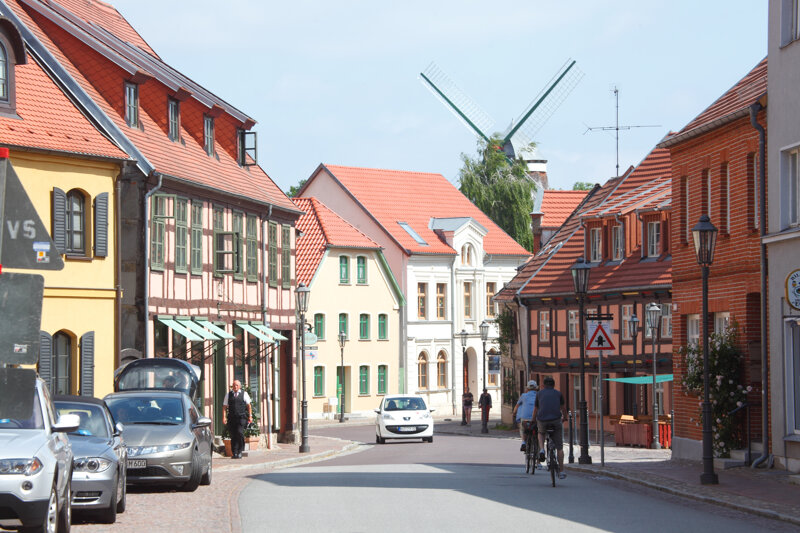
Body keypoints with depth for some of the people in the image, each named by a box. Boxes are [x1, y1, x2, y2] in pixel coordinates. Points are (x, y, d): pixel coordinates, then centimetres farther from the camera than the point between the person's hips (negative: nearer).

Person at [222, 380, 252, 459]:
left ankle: (240, 451, -7)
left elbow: (248, 406, 11)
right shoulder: (228, 395, 13)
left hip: (241, 417, -2)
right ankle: (234, 453, 5)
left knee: (240, 432, -18)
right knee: (233, 435, -1)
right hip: (232, 418, 2)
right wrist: (224, 417, -1)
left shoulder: (244, 394, 9)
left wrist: (250, 416, 4)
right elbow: (224, 407, 11)